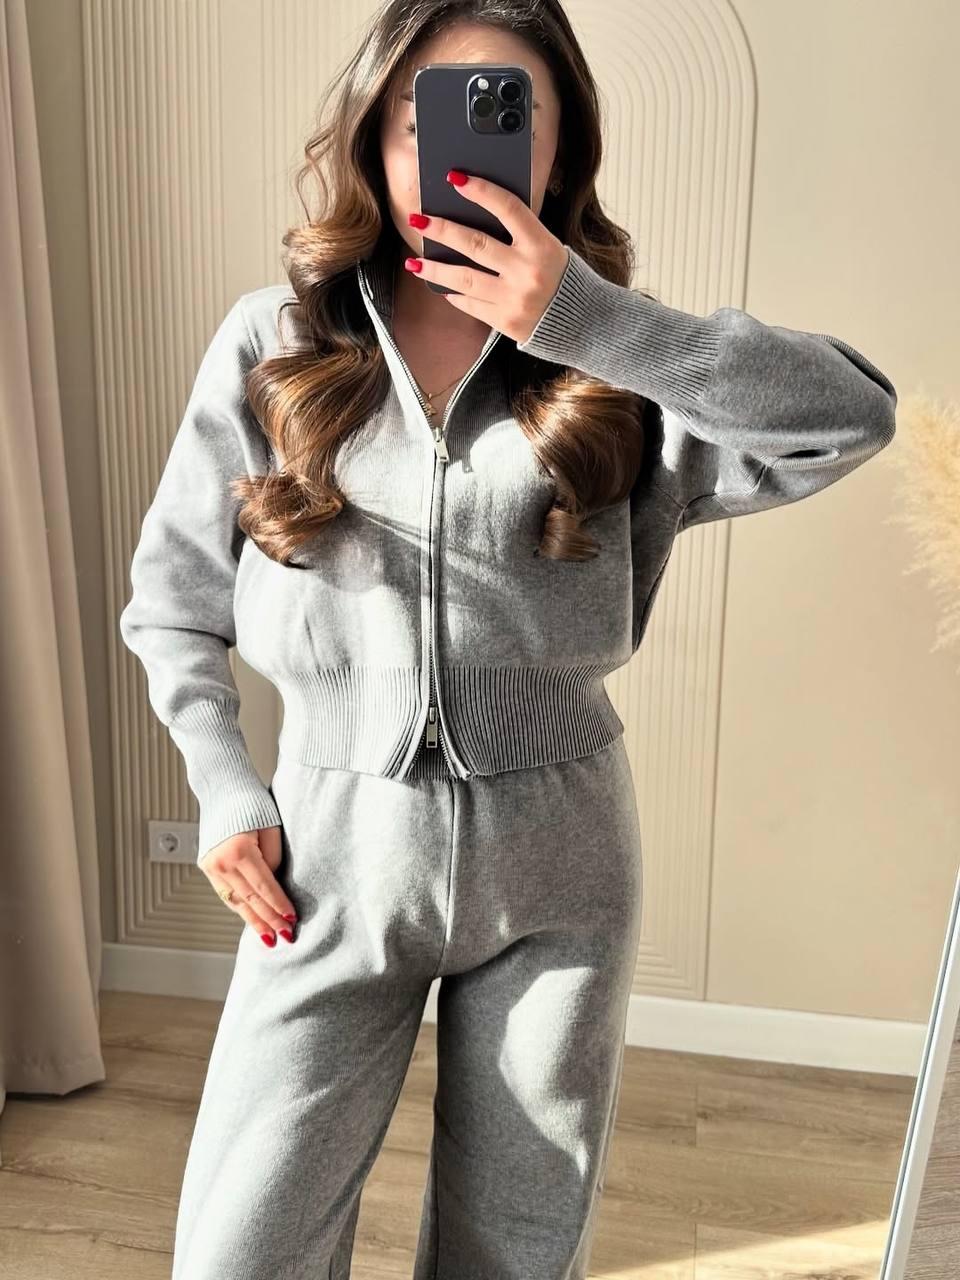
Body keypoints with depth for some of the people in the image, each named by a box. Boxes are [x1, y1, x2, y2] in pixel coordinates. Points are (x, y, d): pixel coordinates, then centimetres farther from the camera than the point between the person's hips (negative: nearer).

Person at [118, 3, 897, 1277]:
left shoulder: (614, 365, -4)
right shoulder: (271, 345, -2)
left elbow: (855, 415, -19)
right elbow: (170, 597, 5)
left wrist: (596, 324, -27)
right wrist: (226, 789, -3)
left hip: (557, 863, 1)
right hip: (334, 850, 0)